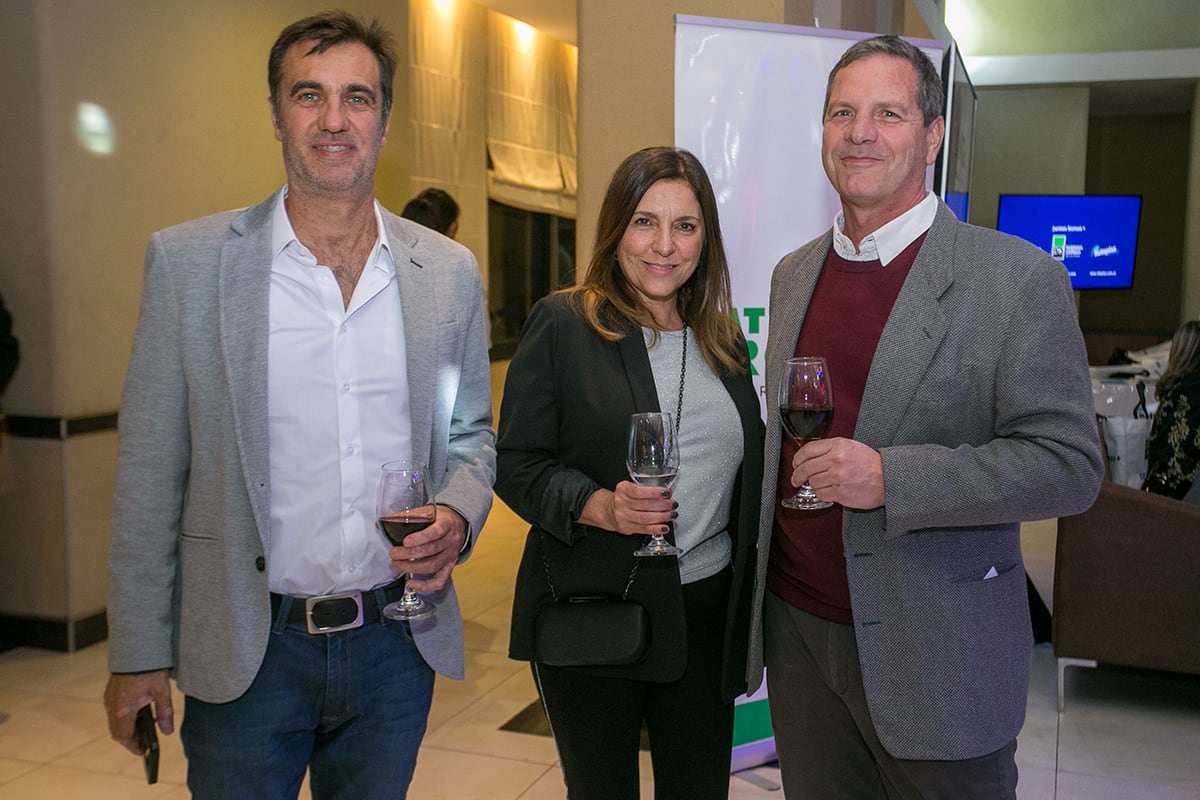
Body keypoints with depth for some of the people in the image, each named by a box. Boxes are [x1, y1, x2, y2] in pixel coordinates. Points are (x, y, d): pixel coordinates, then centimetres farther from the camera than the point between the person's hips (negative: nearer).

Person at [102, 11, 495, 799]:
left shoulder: (449, 272, 1)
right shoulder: (189, 261, -5)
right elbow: (150, 472, -3)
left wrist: (458, 515, -9)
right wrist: (138, 653, -1)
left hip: (397, 640, 3)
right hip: (249, 650, -2)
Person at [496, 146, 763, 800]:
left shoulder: (724, 339, 9)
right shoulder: (563, 322, -6)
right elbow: (515, 464, -7)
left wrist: (749, 605, 8)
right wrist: (600, 505, -24)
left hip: (706, 614, 4)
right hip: (591, 608, -4)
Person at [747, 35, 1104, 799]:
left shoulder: (1018, 278, -11)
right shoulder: (794, 273, 8)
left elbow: (1070, 465, -14)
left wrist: (890, 479, -24)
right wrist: (762, 579, 10)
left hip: (934, 659, -5)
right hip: (796, 629, 5)